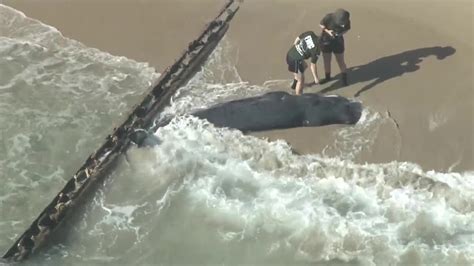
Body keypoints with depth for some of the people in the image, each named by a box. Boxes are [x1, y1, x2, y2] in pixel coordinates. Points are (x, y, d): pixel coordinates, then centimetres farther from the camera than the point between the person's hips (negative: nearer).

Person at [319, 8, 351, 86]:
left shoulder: (346, 20, -22)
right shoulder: (329, 17, -27)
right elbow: (321, 24, -10)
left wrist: (341, 33, -22)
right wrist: (328, 31, -26)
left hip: (338, 41, 0)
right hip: (326, 41, 0)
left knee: (341, 61, 7)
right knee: (326, 61, 13)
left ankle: (344, 78, 27)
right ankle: (327, 77, 35)